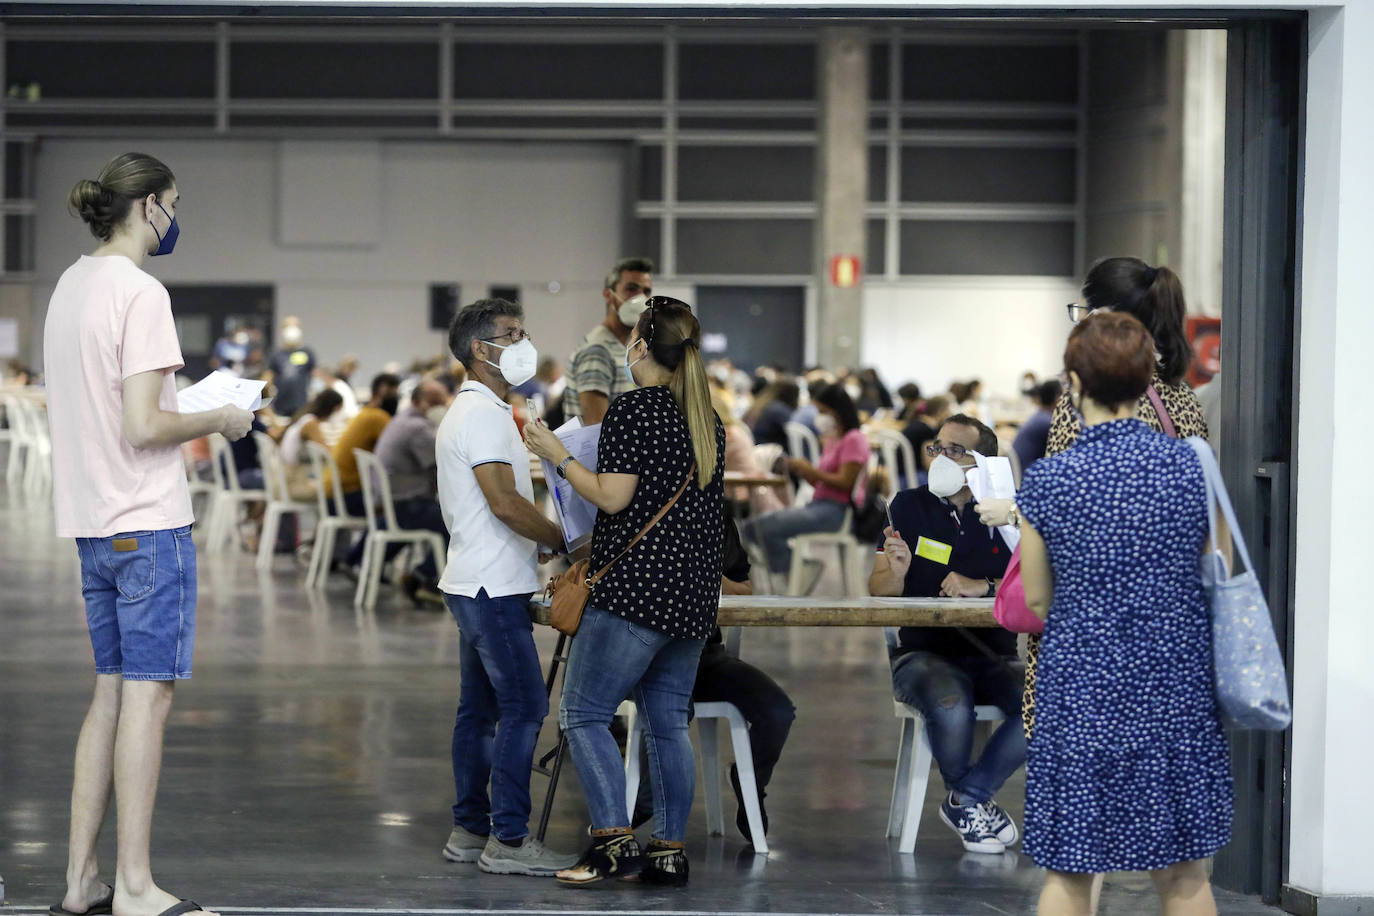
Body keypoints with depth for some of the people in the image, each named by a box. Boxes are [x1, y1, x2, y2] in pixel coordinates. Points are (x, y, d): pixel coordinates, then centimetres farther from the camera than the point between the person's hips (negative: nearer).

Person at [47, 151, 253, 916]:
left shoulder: (71, 285, 13)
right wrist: (218, 421, -6)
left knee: (112, 694, 13)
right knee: (149, 694, -4)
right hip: (149, 521, -9)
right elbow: (143, 428, -20)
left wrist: (190, 408, 17)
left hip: (92, 522, 9)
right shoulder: (140, 292, -15)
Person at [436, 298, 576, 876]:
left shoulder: (470, 411, 19)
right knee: (524, 706, -11)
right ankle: (508, 839, -11)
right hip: (493, 587, -11)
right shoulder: (485, 413, -14)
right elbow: (505, 502, -22)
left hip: (474, 583, 11)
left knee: (480, 708, 12)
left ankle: (469, 831, 15)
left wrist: (542, 545, 16)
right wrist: (565, 543, -13)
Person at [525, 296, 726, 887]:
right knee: (668, 722, 10)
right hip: (695, 590, 8)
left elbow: (612, 497, -15)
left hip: (637, 588, -8)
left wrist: (558, 457, -3)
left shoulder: (633, 408, -10)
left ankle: (614, 841, -14)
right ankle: (670, 853, 8)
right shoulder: (707, 418, 13)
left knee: (584, 712, -3)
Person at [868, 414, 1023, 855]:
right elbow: (877, 590, 2)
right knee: (950, 705, -36)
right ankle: (973, 803, -4)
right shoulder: (910, 507, 5)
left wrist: (984, 587, -21)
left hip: (993, 657, 1)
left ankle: (965, 800, -8)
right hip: (924, 651, -1)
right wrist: (896, 573, -22)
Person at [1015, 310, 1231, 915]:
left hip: (1082, 692, -2)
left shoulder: (1048, 481, -10)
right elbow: (1211, 574, 7)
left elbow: (1037, 600, 2)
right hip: (1175, 691, 2)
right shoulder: (1189, 465, -5)